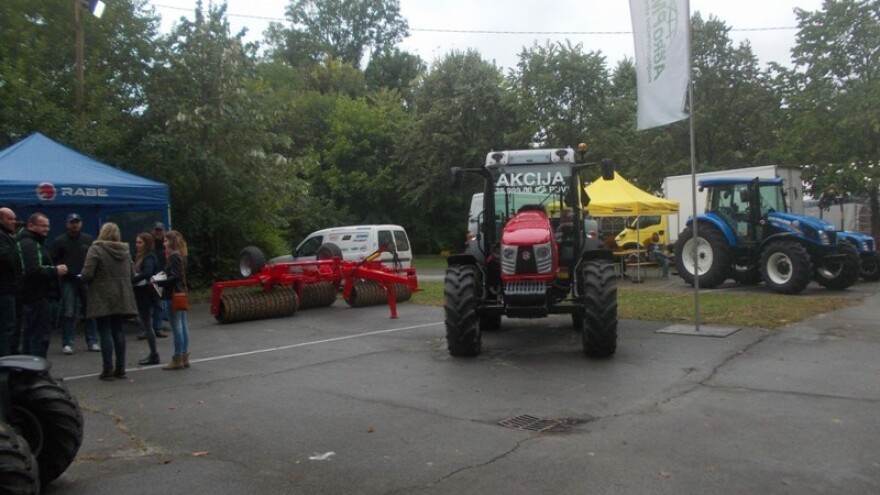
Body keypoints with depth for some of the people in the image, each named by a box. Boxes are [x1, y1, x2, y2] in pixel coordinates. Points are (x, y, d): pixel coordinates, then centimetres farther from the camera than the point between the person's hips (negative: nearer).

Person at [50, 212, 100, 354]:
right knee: (69, 313, -1)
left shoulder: (89, 240, 8)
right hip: (68, 281, -2)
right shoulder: (59, 241, 2)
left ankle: (92, 342, 12)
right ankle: (67, 344, 7)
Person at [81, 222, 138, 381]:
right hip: (121, 298, 5)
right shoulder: (125, 251, 7)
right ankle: (120, 368, 13)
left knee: (105, 332, 0)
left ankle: (108, 369, 2)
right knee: (118, 330, 11)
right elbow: (132, 273, 11)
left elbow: (87, 274, -16)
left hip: (102, 299, -5)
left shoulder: (96, 249, -10)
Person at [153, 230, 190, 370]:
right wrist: (164, 275, 15)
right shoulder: (181, 255, 14)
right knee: (183, 326, 10)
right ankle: (184, 357, 15)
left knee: (176, 328, -5)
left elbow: (174, 277, -19)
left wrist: (157, 281, -13)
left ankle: (177, 360, -1)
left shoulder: (173, 256, -13)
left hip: (173, 295, -10)